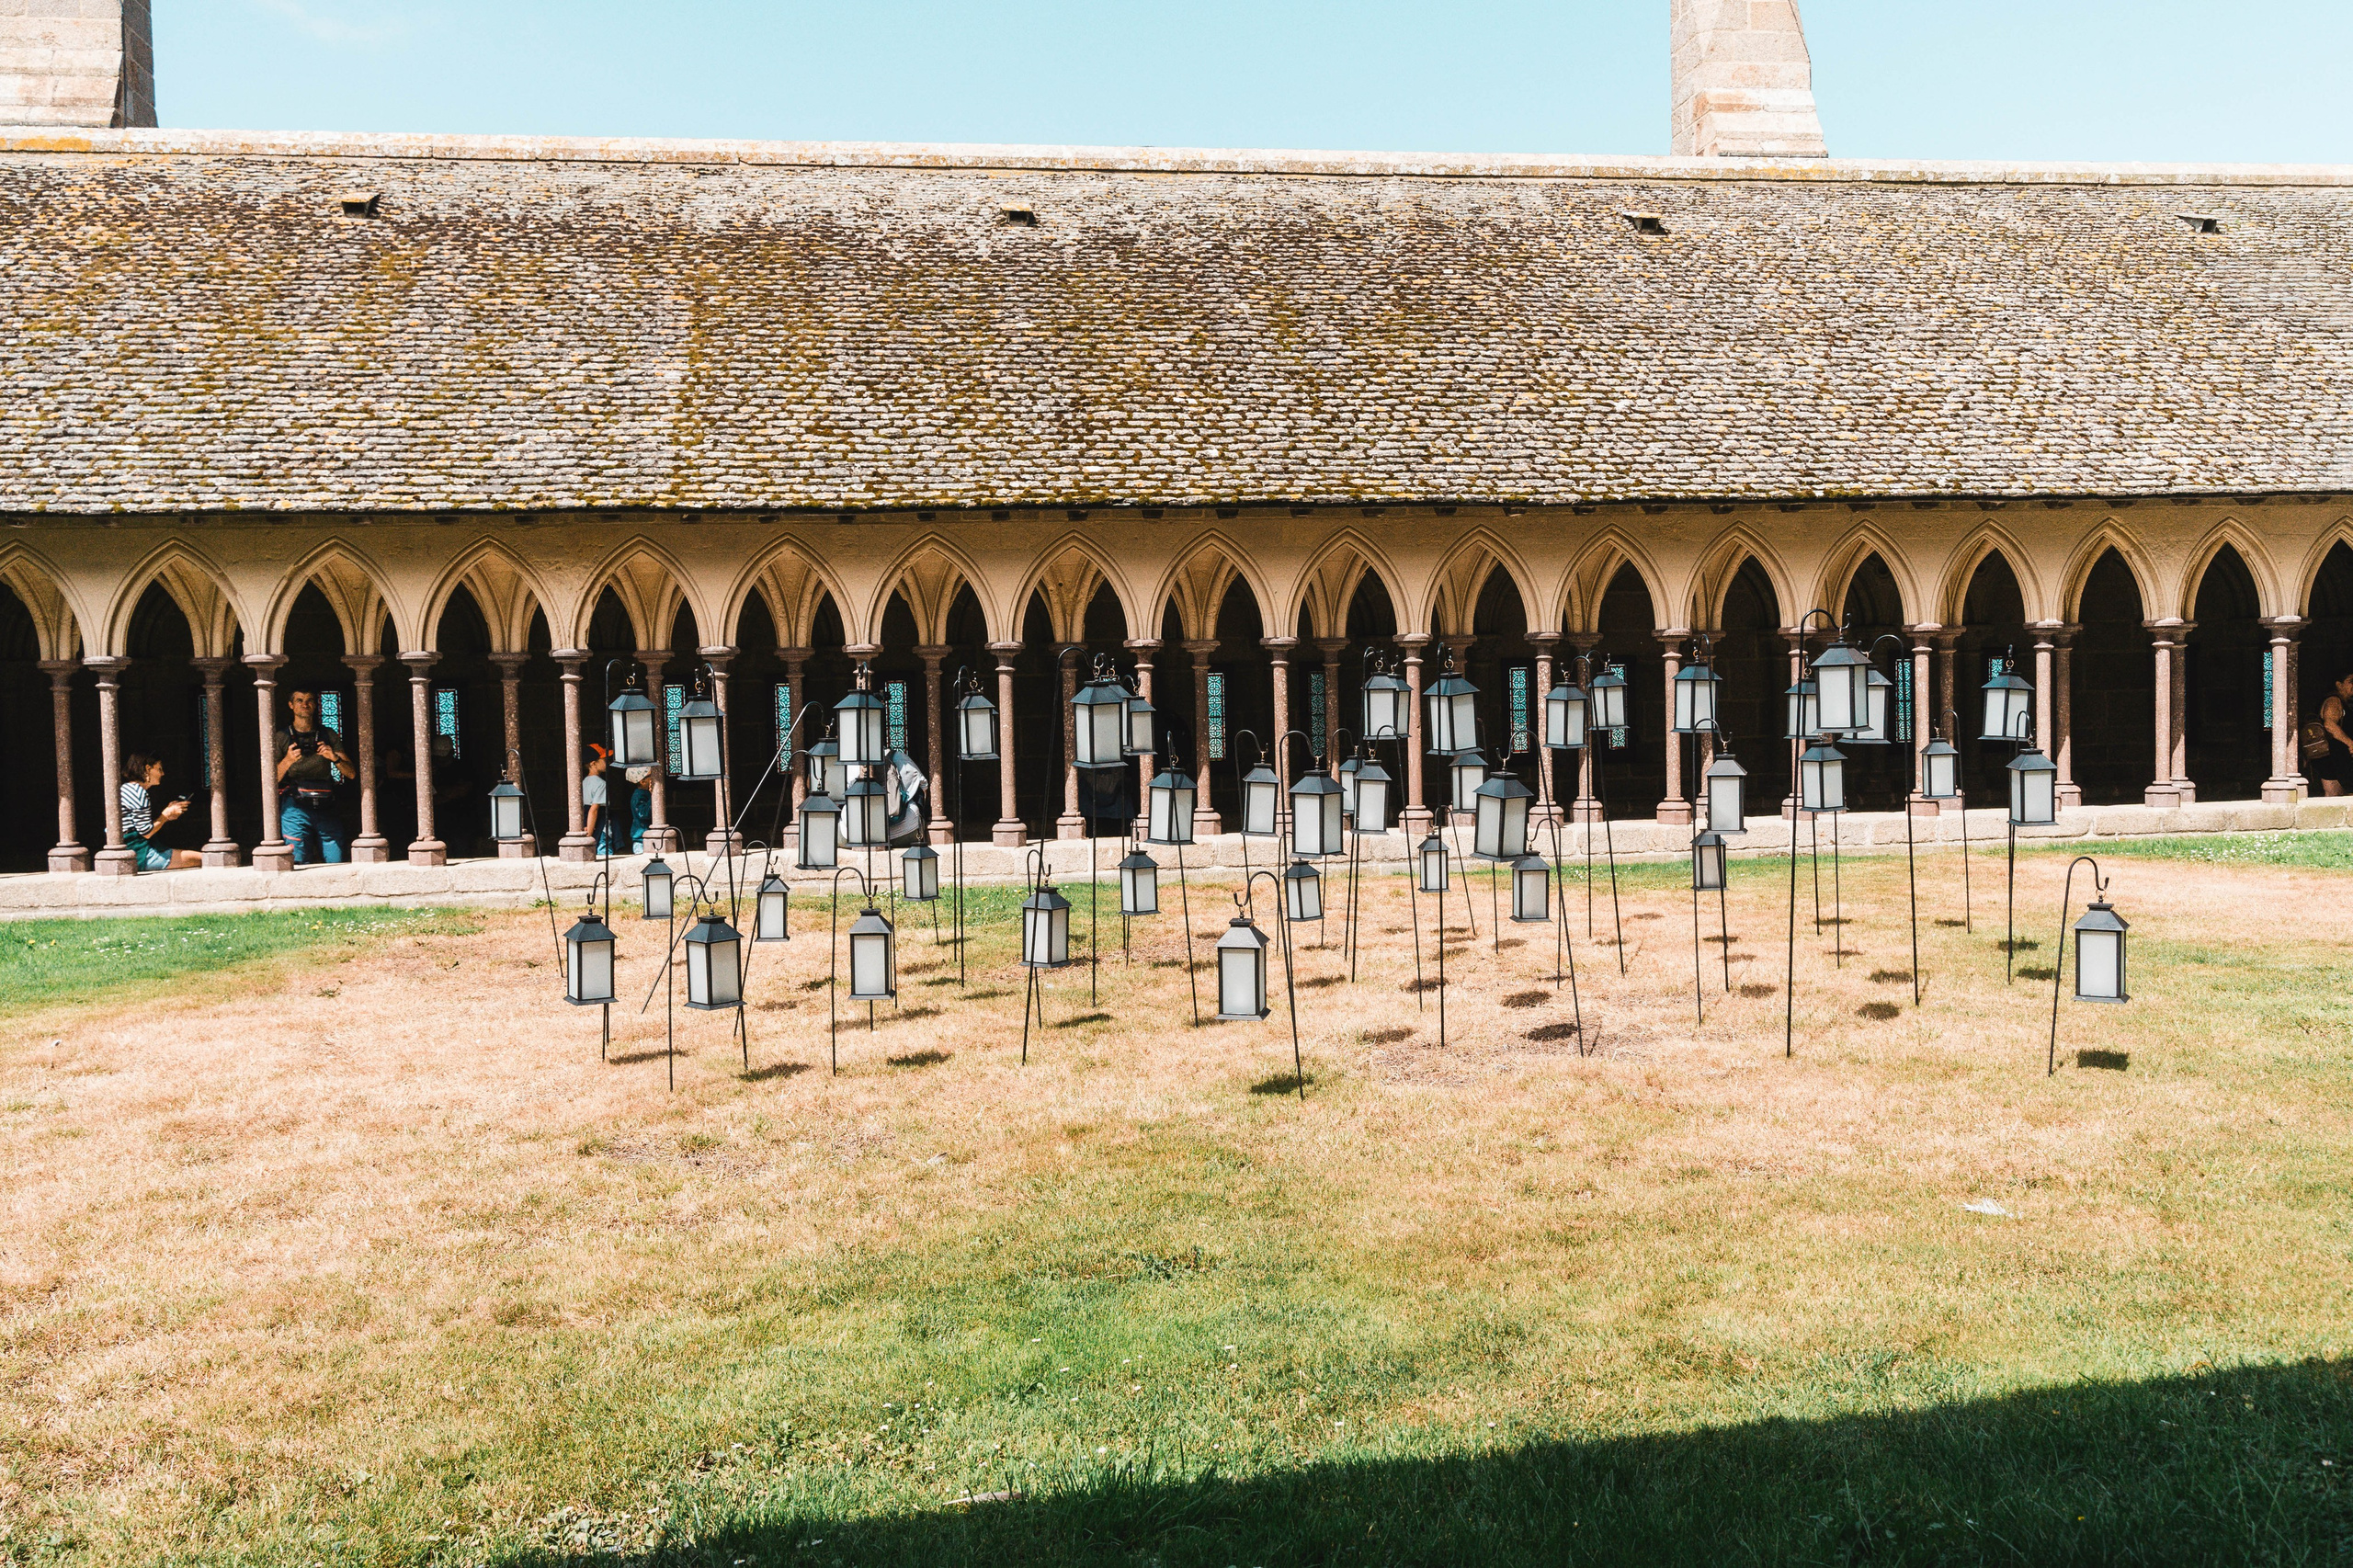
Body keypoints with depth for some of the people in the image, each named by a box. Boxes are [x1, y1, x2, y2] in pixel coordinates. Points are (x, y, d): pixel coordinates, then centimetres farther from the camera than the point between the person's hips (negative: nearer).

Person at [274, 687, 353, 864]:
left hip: (326, 809, 2)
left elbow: (351, 773, 7)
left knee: (336, 866, -3)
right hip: (295, 808, -2)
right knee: (300, 866, -10)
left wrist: (335, 758, -13)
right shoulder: (282, 738, 7)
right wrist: (287, 761, -19)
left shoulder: (329, 736, 14)